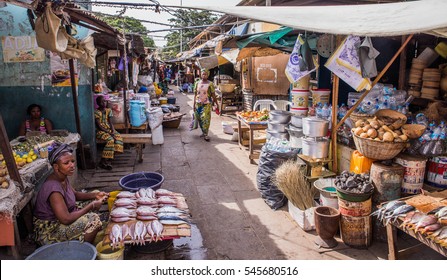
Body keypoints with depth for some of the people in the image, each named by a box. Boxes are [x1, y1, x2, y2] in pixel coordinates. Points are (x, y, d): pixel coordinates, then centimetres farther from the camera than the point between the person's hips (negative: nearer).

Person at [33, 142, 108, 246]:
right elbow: (66, 219, -32)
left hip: (59, 217, 10)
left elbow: (75, 194, 14)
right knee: (93, 220, -23)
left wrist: (95, 195, -3)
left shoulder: (63, 178, -3)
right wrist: (91, 206, -22)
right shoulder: (53, 188, -30)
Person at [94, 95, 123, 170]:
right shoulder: (96, 112, -7)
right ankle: (102, 161, -23)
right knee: (110, 140, -33)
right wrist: (108, 132, -20)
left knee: (119, 138, -25)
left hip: (109, 129, 5)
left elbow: (110, 122, 6)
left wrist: (113, 131, -12)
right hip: (101, 131, -5)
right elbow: (99, 126, -12)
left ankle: (109, 160, -24)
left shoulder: (109, 110, 9)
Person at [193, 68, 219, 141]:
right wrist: (194, 104, 6)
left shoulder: (210, 84, -1)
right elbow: (195, 94, 10)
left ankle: (205, 134, -5)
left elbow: (213, 95, 1)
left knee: (206, 119, -10)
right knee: (199, 118, 8)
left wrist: (216, 103, 0)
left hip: (207, 104, -4)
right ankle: (203, 132, 23)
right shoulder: (197, 83, 8)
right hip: (198, 103, 4)